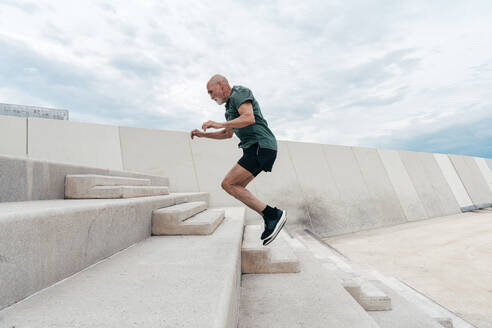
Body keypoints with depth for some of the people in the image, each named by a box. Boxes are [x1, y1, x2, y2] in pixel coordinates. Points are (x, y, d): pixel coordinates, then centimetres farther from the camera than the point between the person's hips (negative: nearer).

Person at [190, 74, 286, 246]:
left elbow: (249, 119, -22)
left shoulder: (240, 93, -4)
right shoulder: (232, 104, 26)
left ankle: (273, 214, -13)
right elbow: (228, 134, 35)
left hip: (260, 147, -10)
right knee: (235, 188, 8)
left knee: (228, 184, -12)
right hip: (255, 149, 10)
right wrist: (203, 134, 25)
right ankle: (270, 219, 6)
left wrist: (218, 124, -16)